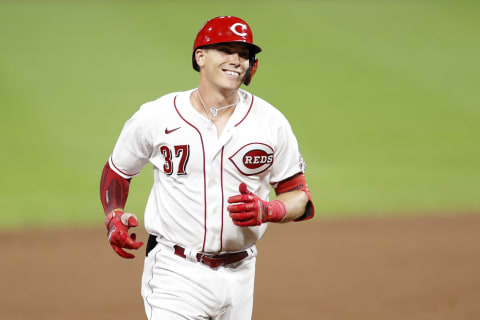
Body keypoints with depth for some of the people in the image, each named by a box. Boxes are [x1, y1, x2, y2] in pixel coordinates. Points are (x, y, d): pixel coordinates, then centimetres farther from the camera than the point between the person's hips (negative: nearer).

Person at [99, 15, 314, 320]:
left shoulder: (272, 123, 1)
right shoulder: (155, 117, -3)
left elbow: (300, 198, 5)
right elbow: (117, 171, 12)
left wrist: (266, 211, -16)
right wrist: (114, 216, -7)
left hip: (239, 278, 3)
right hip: (176, 272, -3)